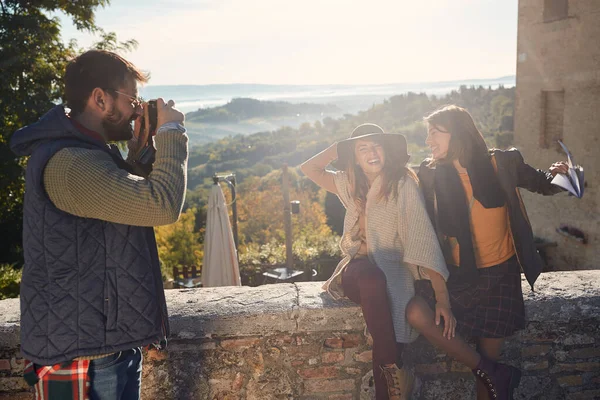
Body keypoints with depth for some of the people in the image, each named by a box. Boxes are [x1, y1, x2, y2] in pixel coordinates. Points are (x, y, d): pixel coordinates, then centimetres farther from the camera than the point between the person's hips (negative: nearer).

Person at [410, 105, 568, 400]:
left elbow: (541, 184, 9)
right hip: (457, 274, 1)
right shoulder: (431, 174, -4)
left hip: (500, 273, -1)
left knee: (489, 353, -1)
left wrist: (557, 176, -13)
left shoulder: (501, 164, -5)